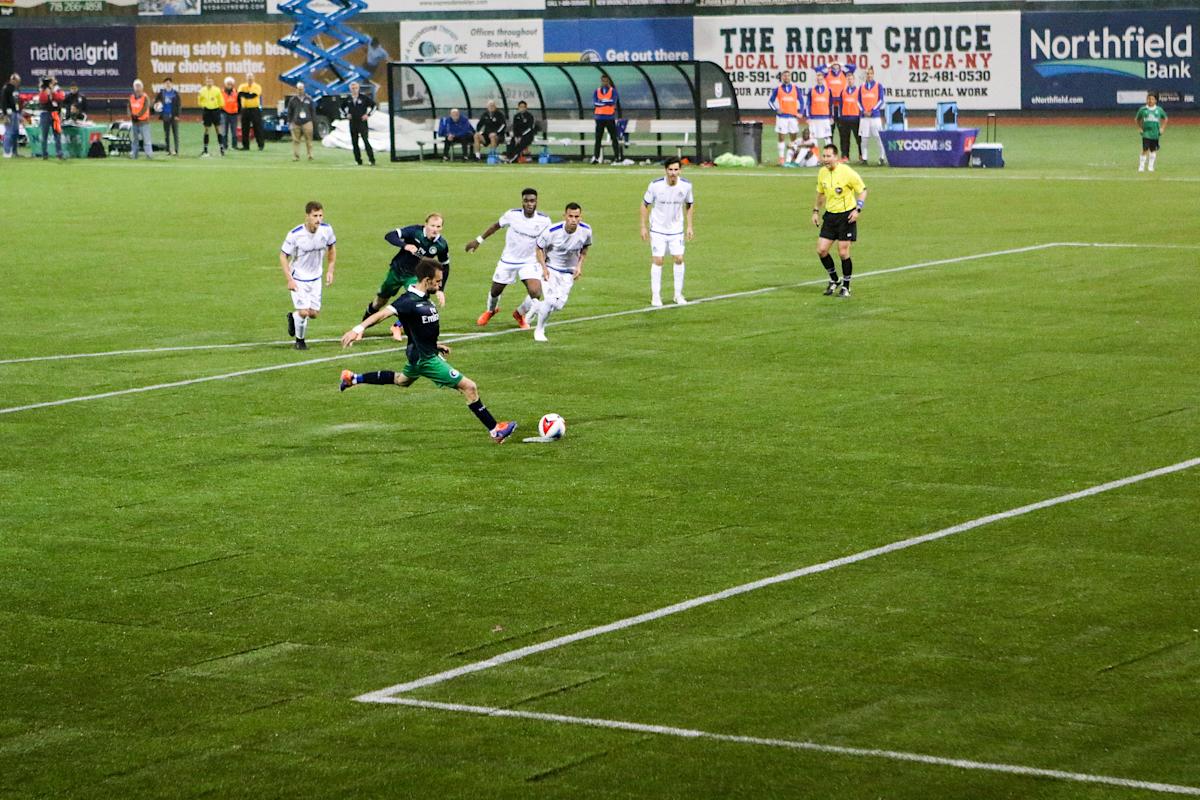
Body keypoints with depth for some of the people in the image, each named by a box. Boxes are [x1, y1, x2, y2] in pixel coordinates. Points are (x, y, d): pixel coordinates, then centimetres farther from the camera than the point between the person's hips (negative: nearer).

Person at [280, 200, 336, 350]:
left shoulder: (326, 230, -14)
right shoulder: (295, 234, -26)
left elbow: (332, 247, 8)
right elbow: (283, 256, -15)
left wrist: (330, 270, 3)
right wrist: (289, 280, -20)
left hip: (315, 278, 4)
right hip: (298, 278, -4)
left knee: (313, 313, 7)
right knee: (304, 312, -12)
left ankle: (293, 317, 39)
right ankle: (300, 341, 14)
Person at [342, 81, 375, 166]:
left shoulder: (364, 97, -5)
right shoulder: (348, 99, 6)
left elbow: (373, 105, 2)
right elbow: (342, 107, 22)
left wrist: (368, 114, -5)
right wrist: (347, 114, 6)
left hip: (362, 122, -4)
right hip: (353, 123, 4)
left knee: (366, 141, -12)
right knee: (354, 143, 5)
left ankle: (372, 160, -11)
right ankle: (358, 161, 13)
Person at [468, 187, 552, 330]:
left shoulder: (544, 221, -15)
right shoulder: (512, 215, -16)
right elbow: (496, 225, 3)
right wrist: (478, 240, 9)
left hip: (530, 262, -1)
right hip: (508, 261, 1)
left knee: (536, 293, -19)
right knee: (495, 292, 12)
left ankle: (519, 313, 15)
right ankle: (490, 310, 50)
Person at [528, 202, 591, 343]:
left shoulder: (586, 231, -16)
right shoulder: (551, 231, -26)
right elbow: (539, 248, -9)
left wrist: (579, 265, -5)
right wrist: (544, 267, -19)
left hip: (568, 273, 3)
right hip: (550, 268, -3)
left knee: (559, 305, -5)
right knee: (551, 300, -19)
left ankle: (537, 307, 30)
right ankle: (539, 331, 5)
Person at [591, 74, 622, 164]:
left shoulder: (613, 91, 4)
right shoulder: (596, 92, 9)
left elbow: (613, 102, -13)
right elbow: (595, 103, -6)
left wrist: (601, 101, -10)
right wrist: (607, 102, -12)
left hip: (610, 118, -2)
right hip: (599, 118, 2)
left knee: (614, 138, -2)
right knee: (598, 139, 0)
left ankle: (617, 157, 1)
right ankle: (595, 157, 0)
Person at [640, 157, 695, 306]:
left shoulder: (686, 185, -11)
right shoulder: (655, 185, -18)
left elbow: (690, 204, 8)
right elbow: (645, 204, -5)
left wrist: (689, 226, 5)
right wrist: (643, 227, -6)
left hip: (676, 229, 2)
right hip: (658, 228, -2)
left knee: (679, 259, -3)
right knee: (657, 260, -5)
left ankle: (678, 294, 11)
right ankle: (655, 295, 4)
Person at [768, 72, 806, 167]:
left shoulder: (796, 88, 5)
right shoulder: (777, 89, 3)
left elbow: (801, 101, 9)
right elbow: (770, 101, 7)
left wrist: (801, 113, -2)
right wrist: (776, 109, -8)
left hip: (793, 116, 1)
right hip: (782, 116, -1)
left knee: (793, 137, 6)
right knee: (781, 137, -2)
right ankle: (782, 158, 1)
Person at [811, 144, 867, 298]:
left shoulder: (847, 172, -15)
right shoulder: (822, 172, 3)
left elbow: (862, 190, -6)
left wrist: (858, 209, -17)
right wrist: (816, 211, 14)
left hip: (846, 216, -5)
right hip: (830, 215, 6)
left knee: (843, 253, -6)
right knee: (821, 250, -1)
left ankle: (846, 287, 11)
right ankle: (834, 280, 20)